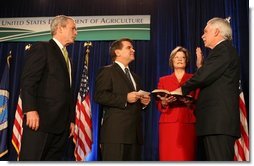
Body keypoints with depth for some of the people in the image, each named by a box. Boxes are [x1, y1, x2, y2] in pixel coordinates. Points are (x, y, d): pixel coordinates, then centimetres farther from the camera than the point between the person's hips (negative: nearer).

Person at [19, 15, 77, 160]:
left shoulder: (67, 58, 24)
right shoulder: (41, 48, 1)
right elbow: (28, 80, -11)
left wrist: (71, 119, 17)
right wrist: (30, 109, -21)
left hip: (61, 124, 8)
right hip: (41, 120, -7)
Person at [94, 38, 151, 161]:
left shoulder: (135, 76, 27)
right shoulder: (107, 71, 2)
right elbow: (99, 96, -13)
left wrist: (143, 102, 9)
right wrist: (125, 98, -17)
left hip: (134, 132, 8)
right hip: (116, 132, -7)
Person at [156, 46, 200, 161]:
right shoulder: (163, 80, 17)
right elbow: (158, 106, 10)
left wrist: (190, 103, -14)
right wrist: (164, 103, -11)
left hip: (188, 124, -1)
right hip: (168, 124, 1)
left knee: (186, 156, -7)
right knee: (168, 156, -6)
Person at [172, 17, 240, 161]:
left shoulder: (224, 49, -6)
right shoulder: (223, 50, 26)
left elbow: (204, 76, -16)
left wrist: (183, 90, -2)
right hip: (217, 121, 10)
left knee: (219, 159, -11)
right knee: (213, 159, 10)